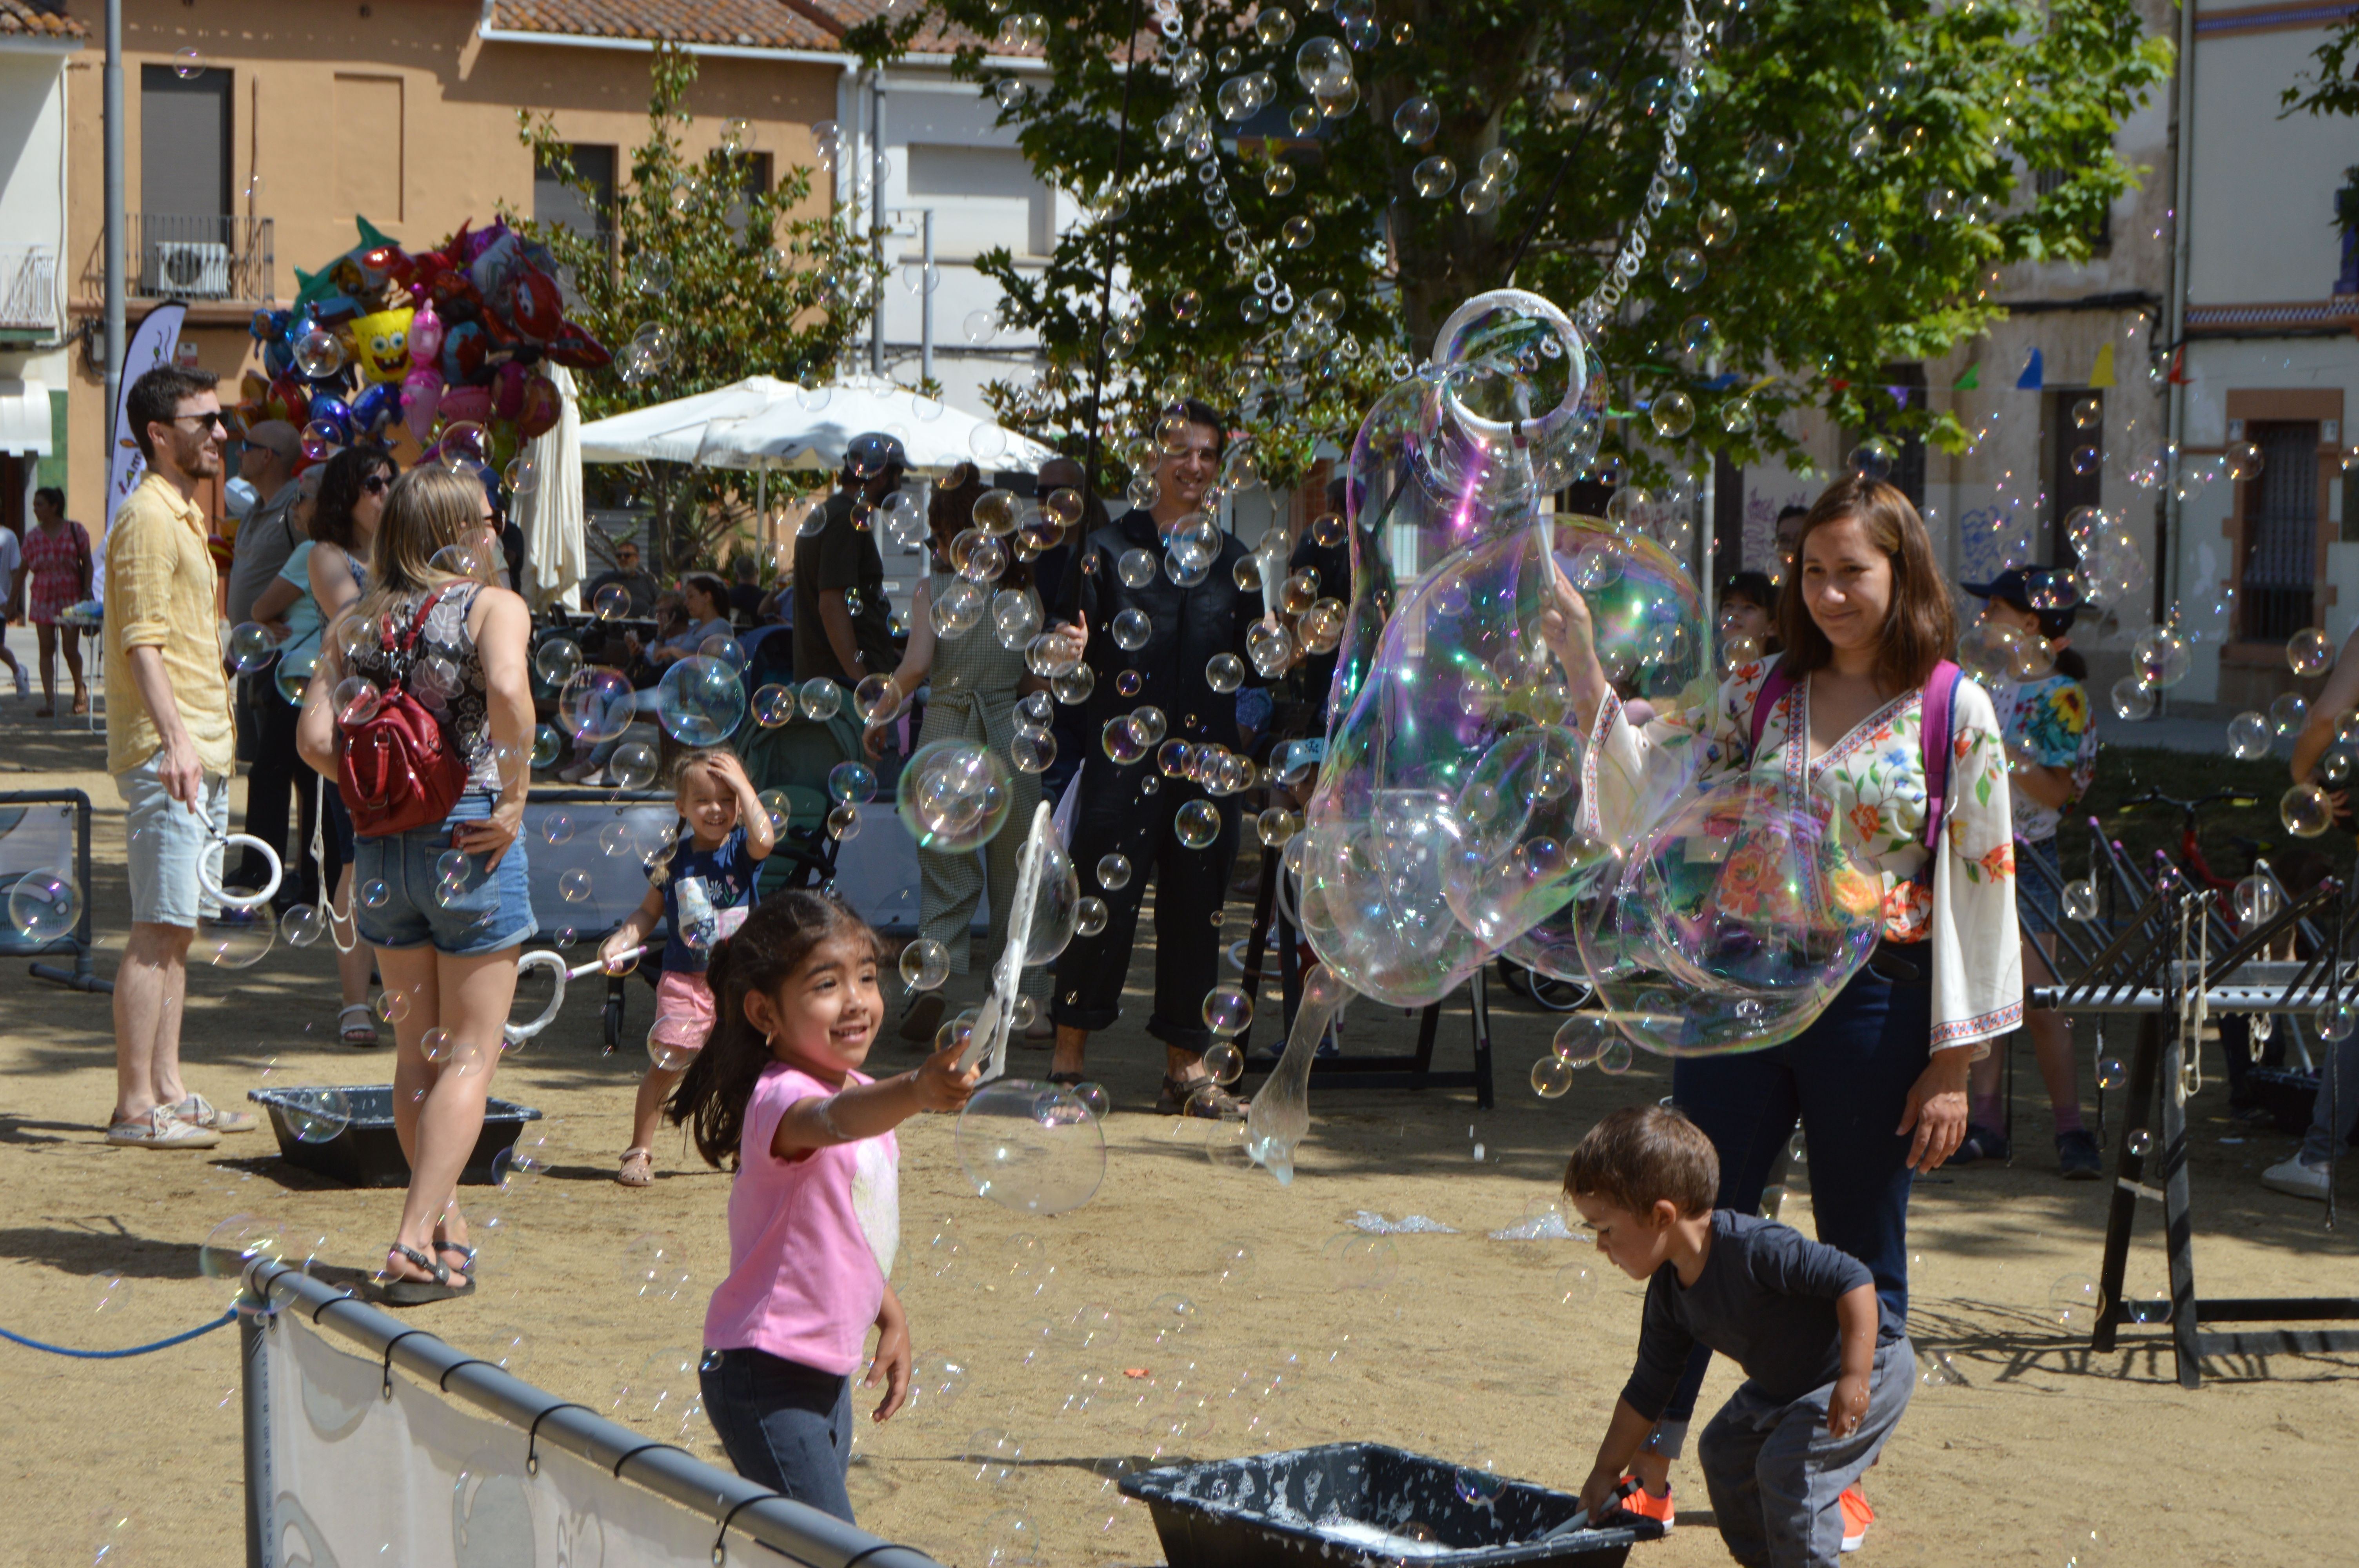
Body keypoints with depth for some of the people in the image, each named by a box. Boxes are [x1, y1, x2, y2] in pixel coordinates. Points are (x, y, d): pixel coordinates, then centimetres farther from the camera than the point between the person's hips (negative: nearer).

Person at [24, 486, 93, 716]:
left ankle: (80, 690, 23)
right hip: (43, 598, 2)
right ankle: (49, 701, -4)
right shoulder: (33, 537, 6)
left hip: (71, 598, -2)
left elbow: (87, 563, 3)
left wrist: (87, 591, -9)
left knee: (71, 650, -5)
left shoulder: (76, 531, 1)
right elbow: (24, 570, 10)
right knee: (46, 650, -3)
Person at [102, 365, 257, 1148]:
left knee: (177, 929, 11)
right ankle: (135, 1106, -9)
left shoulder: (184, 515, 20)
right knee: (160, 930, -10)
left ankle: (167, 1092, 15)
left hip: (203, 753, 10)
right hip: (167, 754, -10)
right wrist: (175, 739, -28)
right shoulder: (147, 516, -11)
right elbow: (143, 641, -19)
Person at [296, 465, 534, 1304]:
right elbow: (507, 689, -26)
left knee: (417, 1051, 18)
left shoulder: (355, 622, 6)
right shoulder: (493, 606, -6)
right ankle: (417, 1241, -8)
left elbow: (315, 739, -2)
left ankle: (445, 1226, 26)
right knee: (469, 1055, 2)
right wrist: (514, 799, -17)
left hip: (381, 848, 5)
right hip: (471, 841, -5)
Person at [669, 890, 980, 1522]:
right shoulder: (780, 1099, -21)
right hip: (766, 1379, -9)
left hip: (827, 1375, 9)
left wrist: (891, 1316, 16)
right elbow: (831, 1121, -46)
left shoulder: (862, 1092, 9)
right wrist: (916, 1092, -63)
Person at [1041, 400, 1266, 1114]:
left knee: (1196, 906, 4)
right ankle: (1070, 1056, 2)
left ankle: (1184, 1067, 11)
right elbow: (1078, 640, 1)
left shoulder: (1231, 559, 13)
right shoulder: (1112, 547, 4)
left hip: (1207, 755, 3)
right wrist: (1072, 647, -21)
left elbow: (1251, 660, 15)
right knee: (1104, 900, -7)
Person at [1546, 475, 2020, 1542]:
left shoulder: (1955, 711, -4)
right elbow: (1646, 784, 1)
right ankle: (1649, 1468, 13)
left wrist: (1953, 1064, -7)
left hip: (1875, 1003, -3)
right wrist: (1581, 668, -12)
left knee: (1860, 1263, 7)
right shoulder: (1759, 695, 7)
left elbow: (1980, 888, -5)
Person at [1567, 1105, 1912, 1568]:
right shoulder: (1668, 1291, -5)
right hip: (1786, 1385, 10)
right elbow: (1648, 1388, 6)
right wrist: (1606, 1472, 10)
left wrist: (1854, 1378, -39)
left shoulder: (1752, 1247, -34)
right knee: (1724, 1449, 16)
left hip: (1872, 1365, -10)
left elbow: (1853, 1280, -35)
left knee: (1787, 1464, -23)